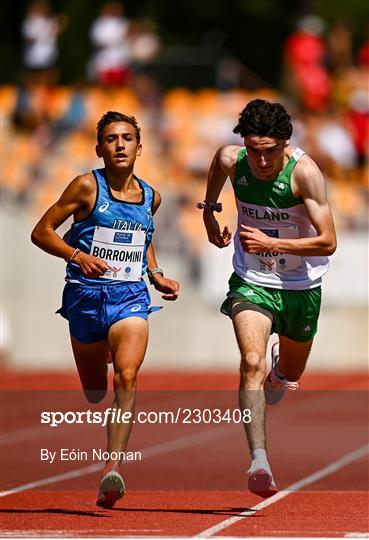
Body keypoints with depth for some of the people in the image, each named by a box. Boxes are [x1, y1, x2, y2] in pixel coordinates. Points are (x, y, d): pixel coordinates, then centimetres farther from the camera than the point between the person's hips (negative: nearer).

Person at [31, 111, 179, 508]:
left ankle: (112, 468, -29)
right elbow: (41, 231, -5)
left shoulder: (150, 197, 8)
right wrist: (78, 256, -21)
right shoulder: (87, 187, -5)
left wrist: (156, 275, 14)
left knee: (126, 377, -23)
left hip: (131, 297, 1)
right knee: (94, 394, 11)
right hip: (86, 295, -1)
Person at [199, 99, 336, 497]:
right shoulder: (232, 160, -15)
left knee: (289, 376, 20)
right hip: (251, 282, 0)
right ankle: (259, 461, -31)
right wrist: (209, 210, 24)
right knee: (252, 363, -25)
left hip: (300, 286, 0)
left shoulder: (304, 172, -25)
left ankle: (282, 366, 59)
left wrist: (271, 244, -31)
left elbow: (328, 242, -26)